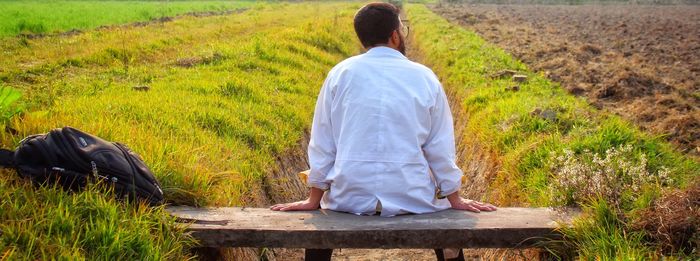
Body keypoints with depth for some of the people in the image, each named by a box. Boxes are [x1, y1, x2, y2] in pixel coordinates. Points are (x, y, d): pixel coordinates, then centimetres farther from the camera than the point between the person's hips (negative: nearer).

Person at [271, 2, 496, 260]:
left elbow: (322, 142, 3)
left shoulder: (341, 73, 0)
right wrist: (454, 198, 14)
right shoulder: (424, 77, 0)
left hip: (350, 199, 1)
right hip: (412, 199, 0)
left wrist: (314, 199, 11)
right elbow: (441, 148, 3)